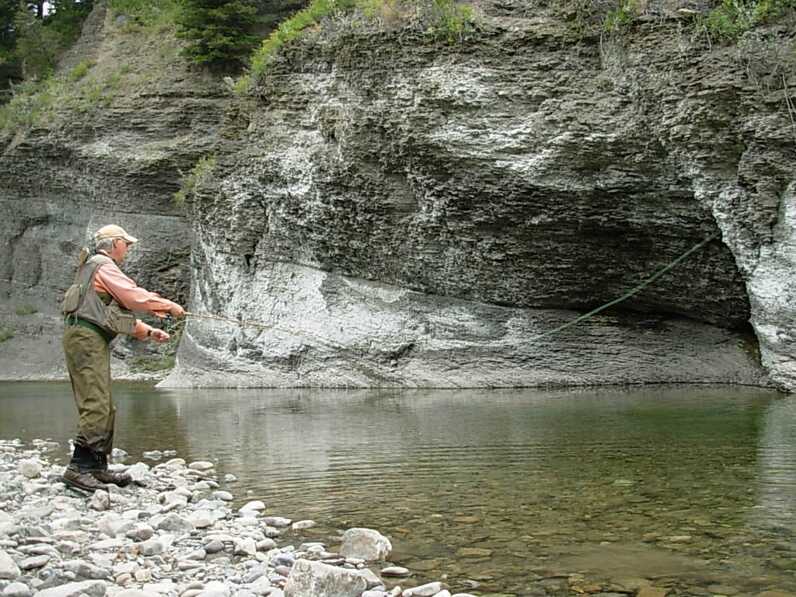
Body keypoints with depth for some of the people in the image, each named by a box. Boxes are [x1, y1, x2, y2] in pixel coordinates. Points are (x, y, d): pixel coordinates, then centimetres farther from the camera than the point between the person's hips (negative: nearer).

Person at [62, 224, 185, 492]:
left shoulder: (97, 267, 28)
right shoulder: (103, 265, -5)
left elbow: (120, 312, 28)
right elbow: (135, 296, -13)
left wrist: (148, 331, 21)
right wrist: (169, 306, -2)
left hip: (92, 341, 11)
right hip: (87, 338, -11)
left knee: (105, 408, 10)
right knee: (96, 406, -16)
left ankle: (98, 468, 13)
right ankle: (78, 468, -19)